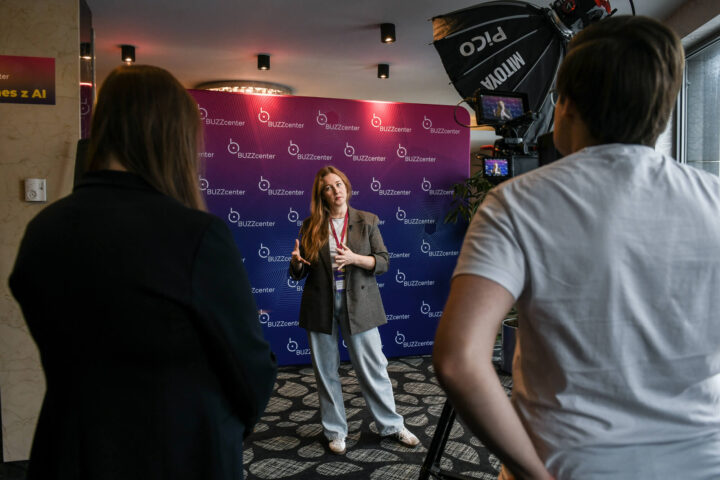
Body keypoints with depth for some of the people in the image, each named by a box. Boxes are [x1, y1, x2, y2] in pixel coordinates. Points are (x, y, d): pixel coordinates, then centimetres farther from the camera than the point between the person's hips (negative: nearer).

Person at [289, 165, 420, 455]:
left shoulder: (367, 221, 3)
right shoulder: (310, 226, 3)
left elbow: (383, 262, -1)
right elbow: (299, 273, 6)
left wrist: (354, 259, -18)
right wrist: (296, 261, -17)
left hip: (358, 303, -1)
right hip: (321, 305, 1)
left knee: (373, 366, 5)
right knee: (326, 371, 9)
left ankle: (391, 425, 25)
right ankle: (335, 431, 27)